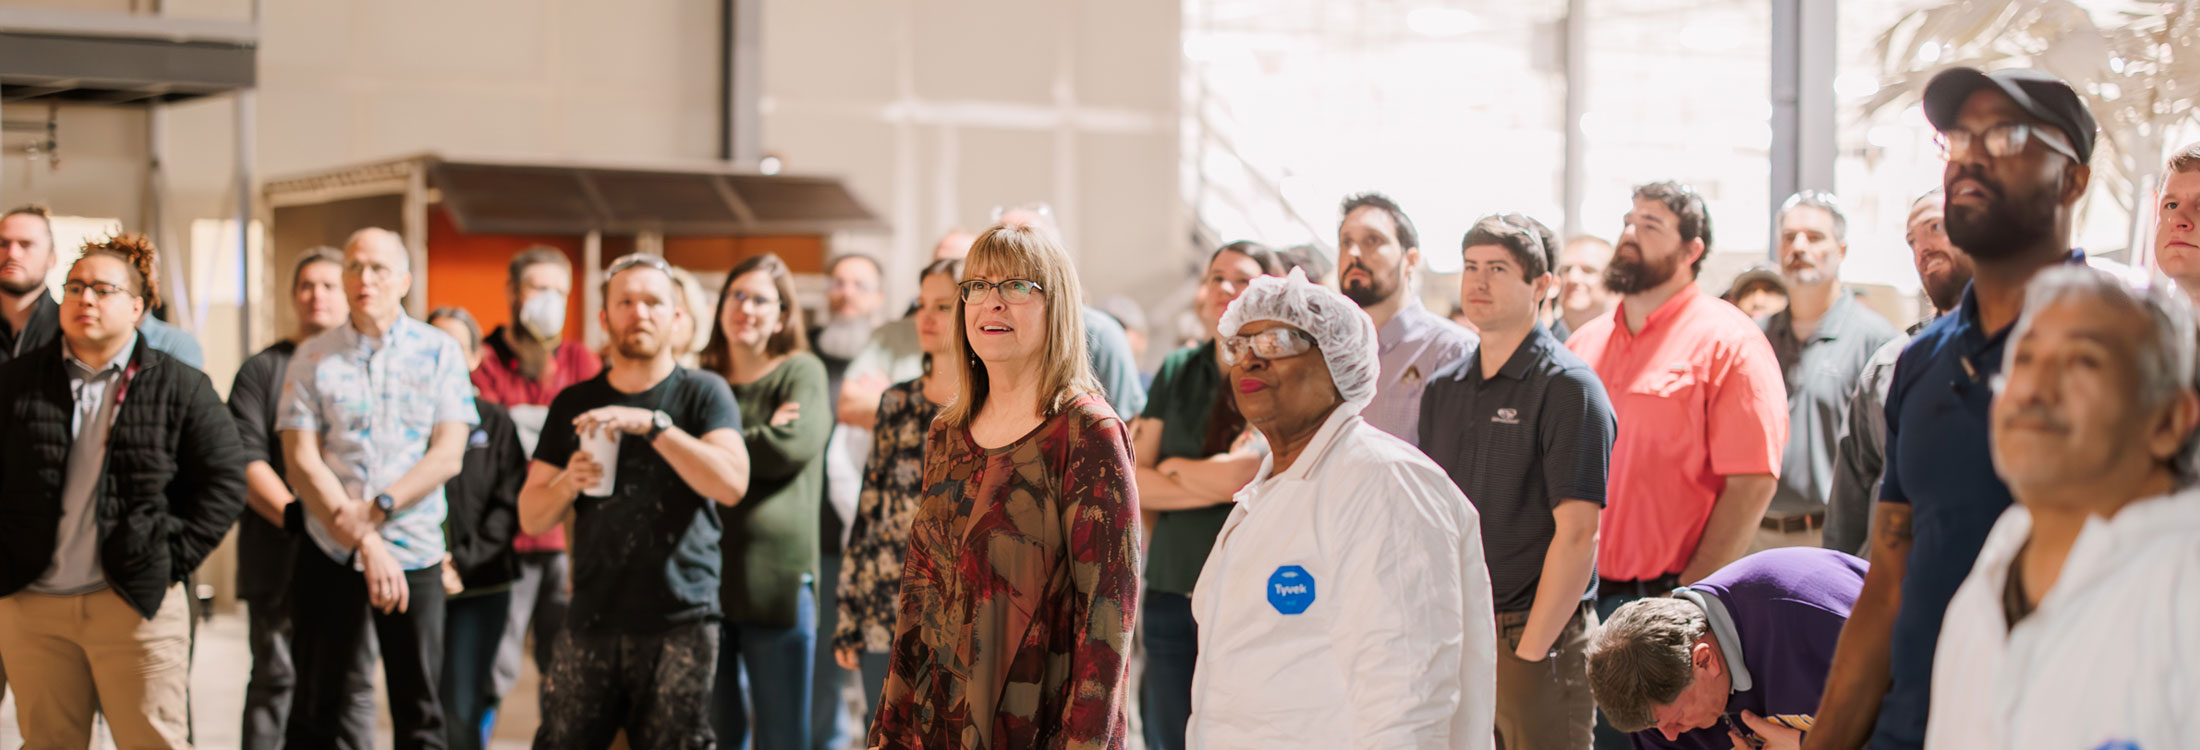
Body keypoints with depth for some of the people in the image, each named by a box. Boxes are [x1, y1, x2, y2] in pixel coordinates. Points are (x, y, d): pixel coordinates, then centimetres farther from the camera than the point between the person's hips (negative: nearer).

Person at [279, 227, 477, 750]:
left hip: (415, 552, 0)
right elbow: (301, 461, -4)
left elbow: (448, 455, -4)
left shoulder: (439, 351, 3)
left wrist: (376, 509, -16)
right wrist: (366, 544, -13)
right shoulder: (313, 357, 4)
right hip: (329, 554, 1)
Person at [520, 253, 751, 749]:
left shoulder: (703, 394, 3)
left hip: (680, 624, -3)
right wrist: (568, 483, -9)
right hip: (590, 621, 3)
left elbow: (732, 484, -14)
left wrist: (651, 423, -19)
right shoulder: (573, 404, 12)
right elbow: (531, 517, 12)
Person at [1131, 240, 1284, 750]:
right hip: (1172, 588, 4)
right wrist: (1215, 485, -7)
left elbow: (1241, 473, -14)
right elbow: (1133, 482, 5)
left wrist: (1172, 467, 2)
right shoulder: (1177, 373, 12)